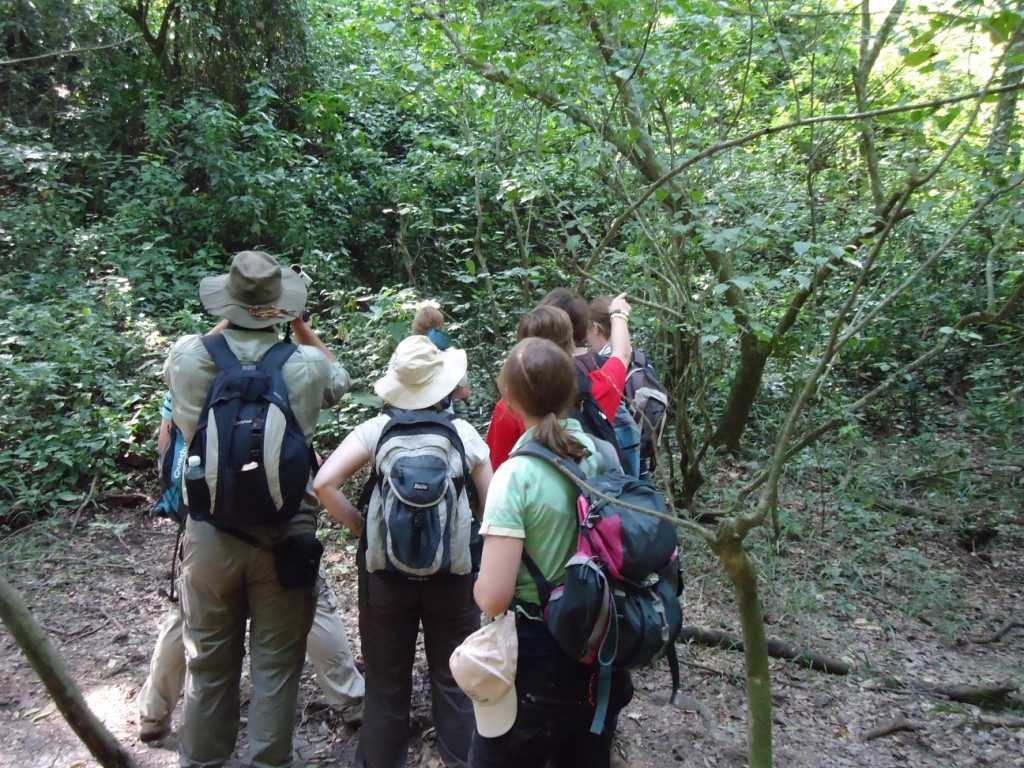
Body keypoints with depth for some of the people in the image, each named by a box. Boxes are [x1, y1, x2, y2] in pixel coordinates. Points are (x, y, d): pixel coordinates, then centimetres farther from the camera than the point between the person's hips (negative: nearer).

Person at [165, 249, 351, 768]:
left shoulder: (188, 358, -8)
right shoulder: (306, 366, -10)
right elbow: (338, 381, 14)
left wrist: (227, 325, 21)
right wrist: (300, 326, 16)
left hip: (210, 531, 2)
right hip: (285, 531, -2)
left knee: (208, 661, 18)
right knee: (275, 663, 11)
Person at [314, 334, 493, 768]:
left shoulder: (376, 430, -7)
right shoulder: (464, 433, -5)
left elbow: (324, 483, -16)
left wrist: (358, 525, -3)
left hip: (385, 571, 0)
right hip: (453, 574, 0)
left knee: (386, 683, 17)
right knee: (454, 680, 17)